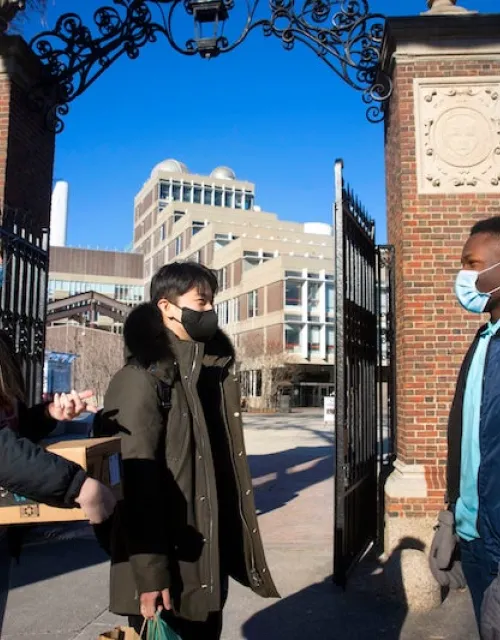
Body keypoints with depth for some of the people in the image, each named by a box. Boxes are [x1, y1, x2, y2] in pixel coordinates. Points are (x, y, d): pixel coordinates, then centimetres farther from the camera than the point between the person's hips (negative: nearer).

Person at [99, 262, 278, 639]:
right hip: (167, 560, -7)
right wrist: (149, 572, -19)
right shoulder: (142, 379, -15)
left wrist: (236, 543, 13)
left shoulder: (215, 371, 9)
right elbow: (136, 481, -19)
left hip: (210, 555, 7)